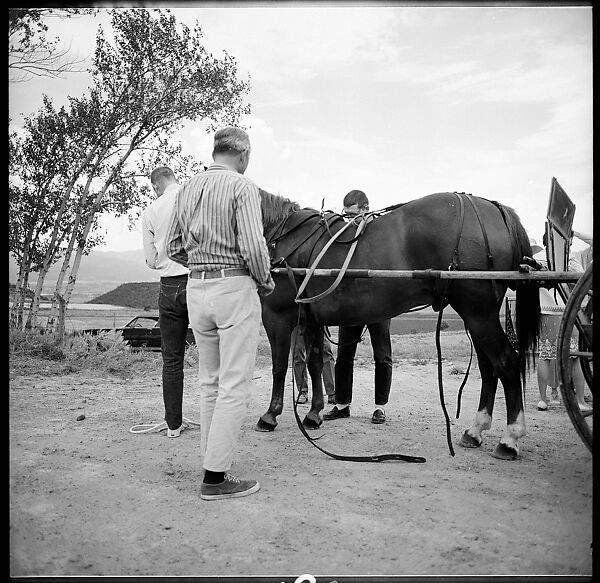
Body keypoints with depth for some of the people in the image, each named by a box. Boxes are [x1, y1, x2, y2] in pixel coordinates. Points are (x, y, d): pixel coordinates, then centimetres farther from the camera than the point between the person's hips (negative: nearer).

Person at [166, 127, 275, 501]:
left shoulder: (187, 189, 11)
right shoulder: (243, 186, -9)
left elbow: (174, 249, 13)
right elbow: (253, 247, -19)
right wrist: (266, 280, -3)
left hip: (196, 288, 7)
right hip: (235, 288, -7)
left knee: (210, 383, 15)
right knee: (235, 386, -1)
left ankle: (215, 461, 24)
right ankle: (215, 477, 2)